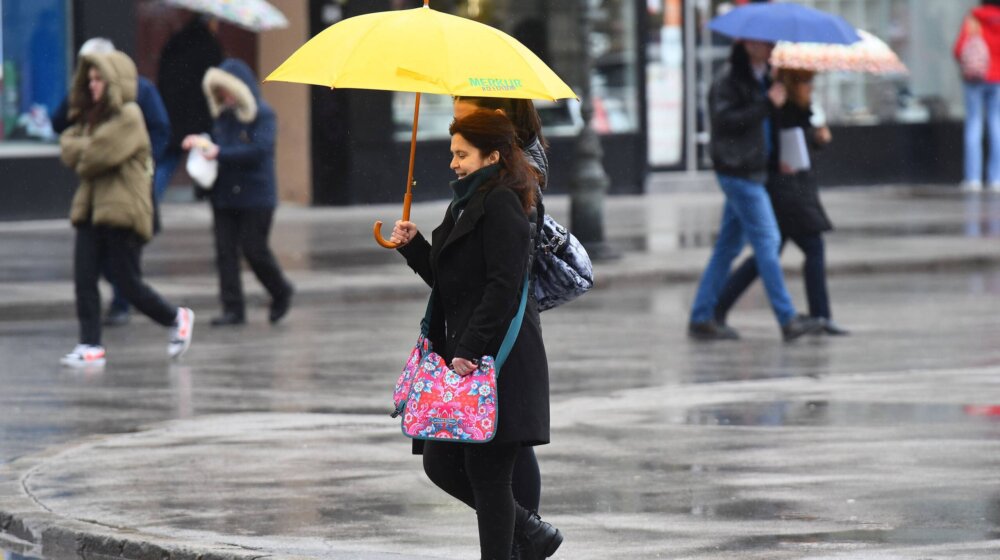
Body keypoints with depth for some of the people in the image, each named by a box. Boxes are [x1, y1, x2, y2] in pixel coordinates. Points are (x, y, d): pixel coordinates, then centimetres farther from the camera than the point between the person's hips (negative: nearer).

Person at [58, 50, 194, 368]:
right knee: (83, 278, -4)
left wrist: (81, 157, 0)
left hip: (123, 211, -8)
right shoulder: (91, 117, 19)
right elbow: (69, 146, 7)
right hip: (91, 208, 8)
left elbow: (99, 155, -19)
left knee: (128, 283, -3)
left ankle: (177, 320, 19)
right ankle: (90, 346, -3)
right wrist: (88, 150, -10)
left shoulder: (128, 117, -10)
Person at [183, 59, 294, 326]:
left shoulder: (263, 115, -9)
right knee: (225, 251, 1)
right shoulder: (223, 116, 11)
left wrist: (219, 152, -21)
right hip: (224, 195, 6)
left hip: (255, 196, -6)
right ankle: (233, 309, 4)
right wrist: (203, 143, -1)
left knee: (254, 250, -4)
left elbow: (260, 149, -20)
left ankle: (281, 292, 22)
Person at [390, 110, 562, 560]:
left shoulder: (501, 206, -12)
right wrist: (413, 245, 8)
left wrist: (469, 350, -22)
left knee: (487, 469, -5)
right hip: (462, 355, 10)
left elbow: (502, 287, -19)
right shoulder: (466, 205, 18)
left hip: (497, 359, -10)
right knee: (440, 464, 10)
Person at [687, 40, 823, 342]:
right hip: (737, 170, -10)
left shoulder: (762, 77, 16)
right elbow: (724, 120, -24)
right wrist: (768, 105, -25)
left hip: (752, 169, 10)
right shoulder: (729, 79, -13)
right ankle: (788, 320, -8)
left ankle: (701, 319, 14)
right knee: (766, 240, -9)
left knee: (729, 245, 10)